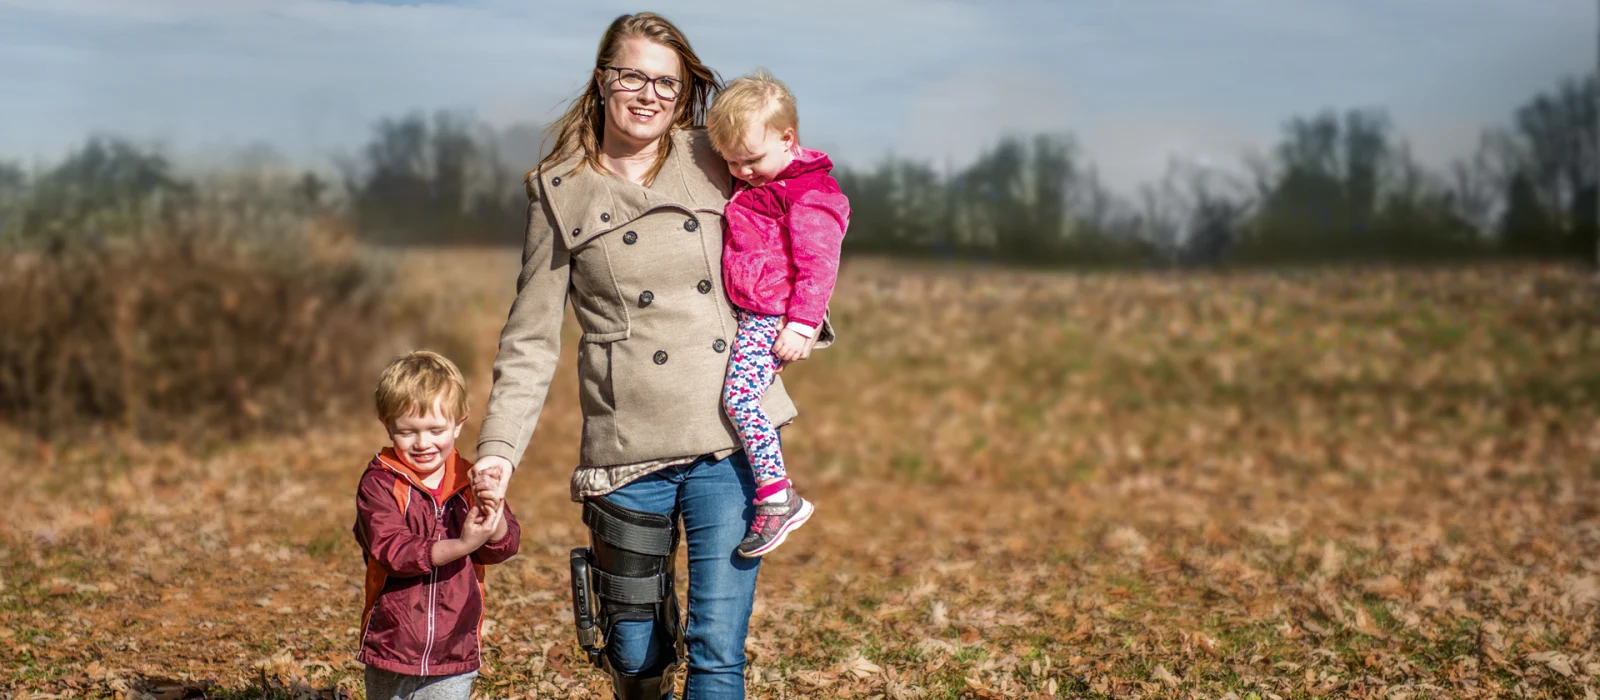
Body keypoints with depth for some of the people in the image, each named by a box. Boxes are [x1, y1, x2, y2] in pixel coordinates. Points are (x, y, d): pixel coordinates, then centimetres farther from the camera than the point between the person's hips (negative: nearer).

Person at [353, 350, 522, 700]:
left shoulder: (471, 482, 2)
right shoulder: (379, 483, -9)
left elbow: (502, 547, -6)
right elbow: (391, 551, -22)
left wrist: (493, 510, -28)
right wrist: (461, 545, -34)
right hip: (392, 645, -1)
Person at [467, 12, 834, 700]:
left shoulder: (713, 162, 8)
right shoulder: (562, 192, 4)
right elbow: (530, 339, 4)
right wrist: (498, 448, -6)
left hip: (734, 437, 1)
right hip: (629, 453, -1)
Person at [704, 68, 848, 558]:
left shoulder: (811, 195, -13)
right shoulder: (753, 187, 15)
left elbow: (818, 264, -19)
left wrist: (801, 324, -23)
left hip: (775, 318, -10)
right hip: (746, 314, 10)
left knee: (739, 396, -22)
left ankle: (779, 499, -20)